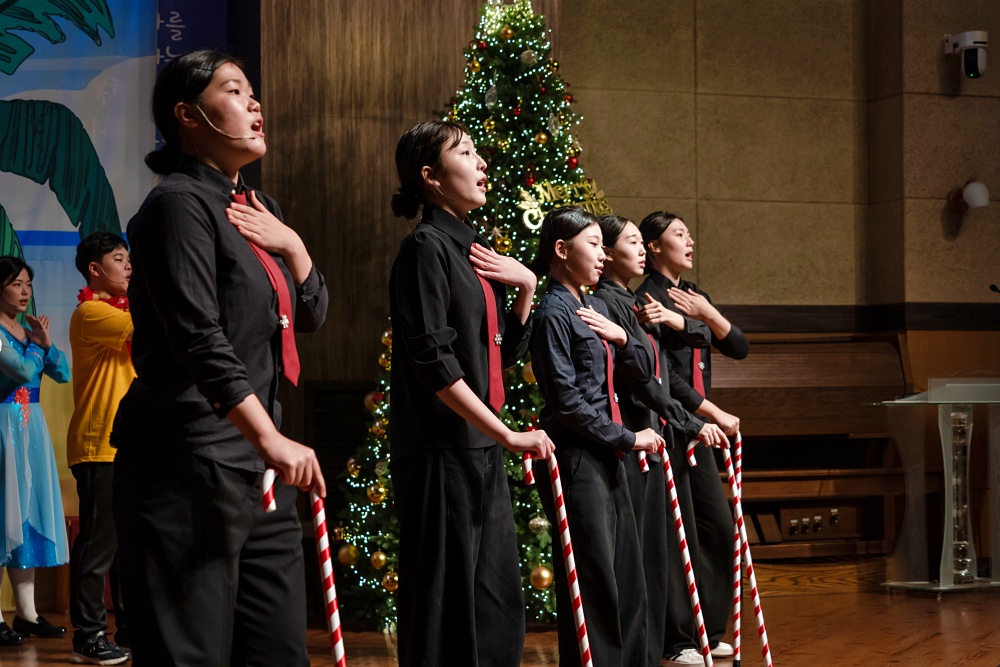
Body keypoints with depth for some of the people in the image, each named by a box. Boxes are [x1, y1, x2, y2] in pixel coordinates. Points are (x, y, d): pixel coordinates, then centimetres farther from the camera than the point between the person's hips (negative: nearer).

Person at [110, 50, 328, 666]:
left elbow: (312, 315, 23)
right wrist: (272, 440, -29)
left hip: (256, 463, 9)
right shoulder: (180, 203, -10)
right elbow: (201, 342, -21)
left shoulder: (257, 210, 17)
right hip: (190, 462, -9)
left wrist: (292, 246, 4)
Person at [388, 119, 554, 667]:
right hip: (440, 451, -9)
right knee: (445, 598, -5)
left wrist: (526, 287, 4)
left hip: (481, 448, 9)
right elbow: (433, 362, -19)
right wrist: (509, 435, -19)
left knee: (496, 596, 11)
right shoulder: (427, 247, -11)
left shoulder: (474, 250, 15)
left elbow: (503, 352, 20)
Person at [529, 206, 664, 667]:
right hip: (577, 458, -9)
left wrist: (621, 338, -1)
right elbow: (566, 400, -16)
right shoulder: (555, 313, -11)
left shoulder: (596, 309, 15)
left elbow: (641, 375, 18)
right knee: (594, 581, -6)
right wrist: (627, 439, -12)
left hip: (607, 458, 9)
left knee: (627, 576, 12)